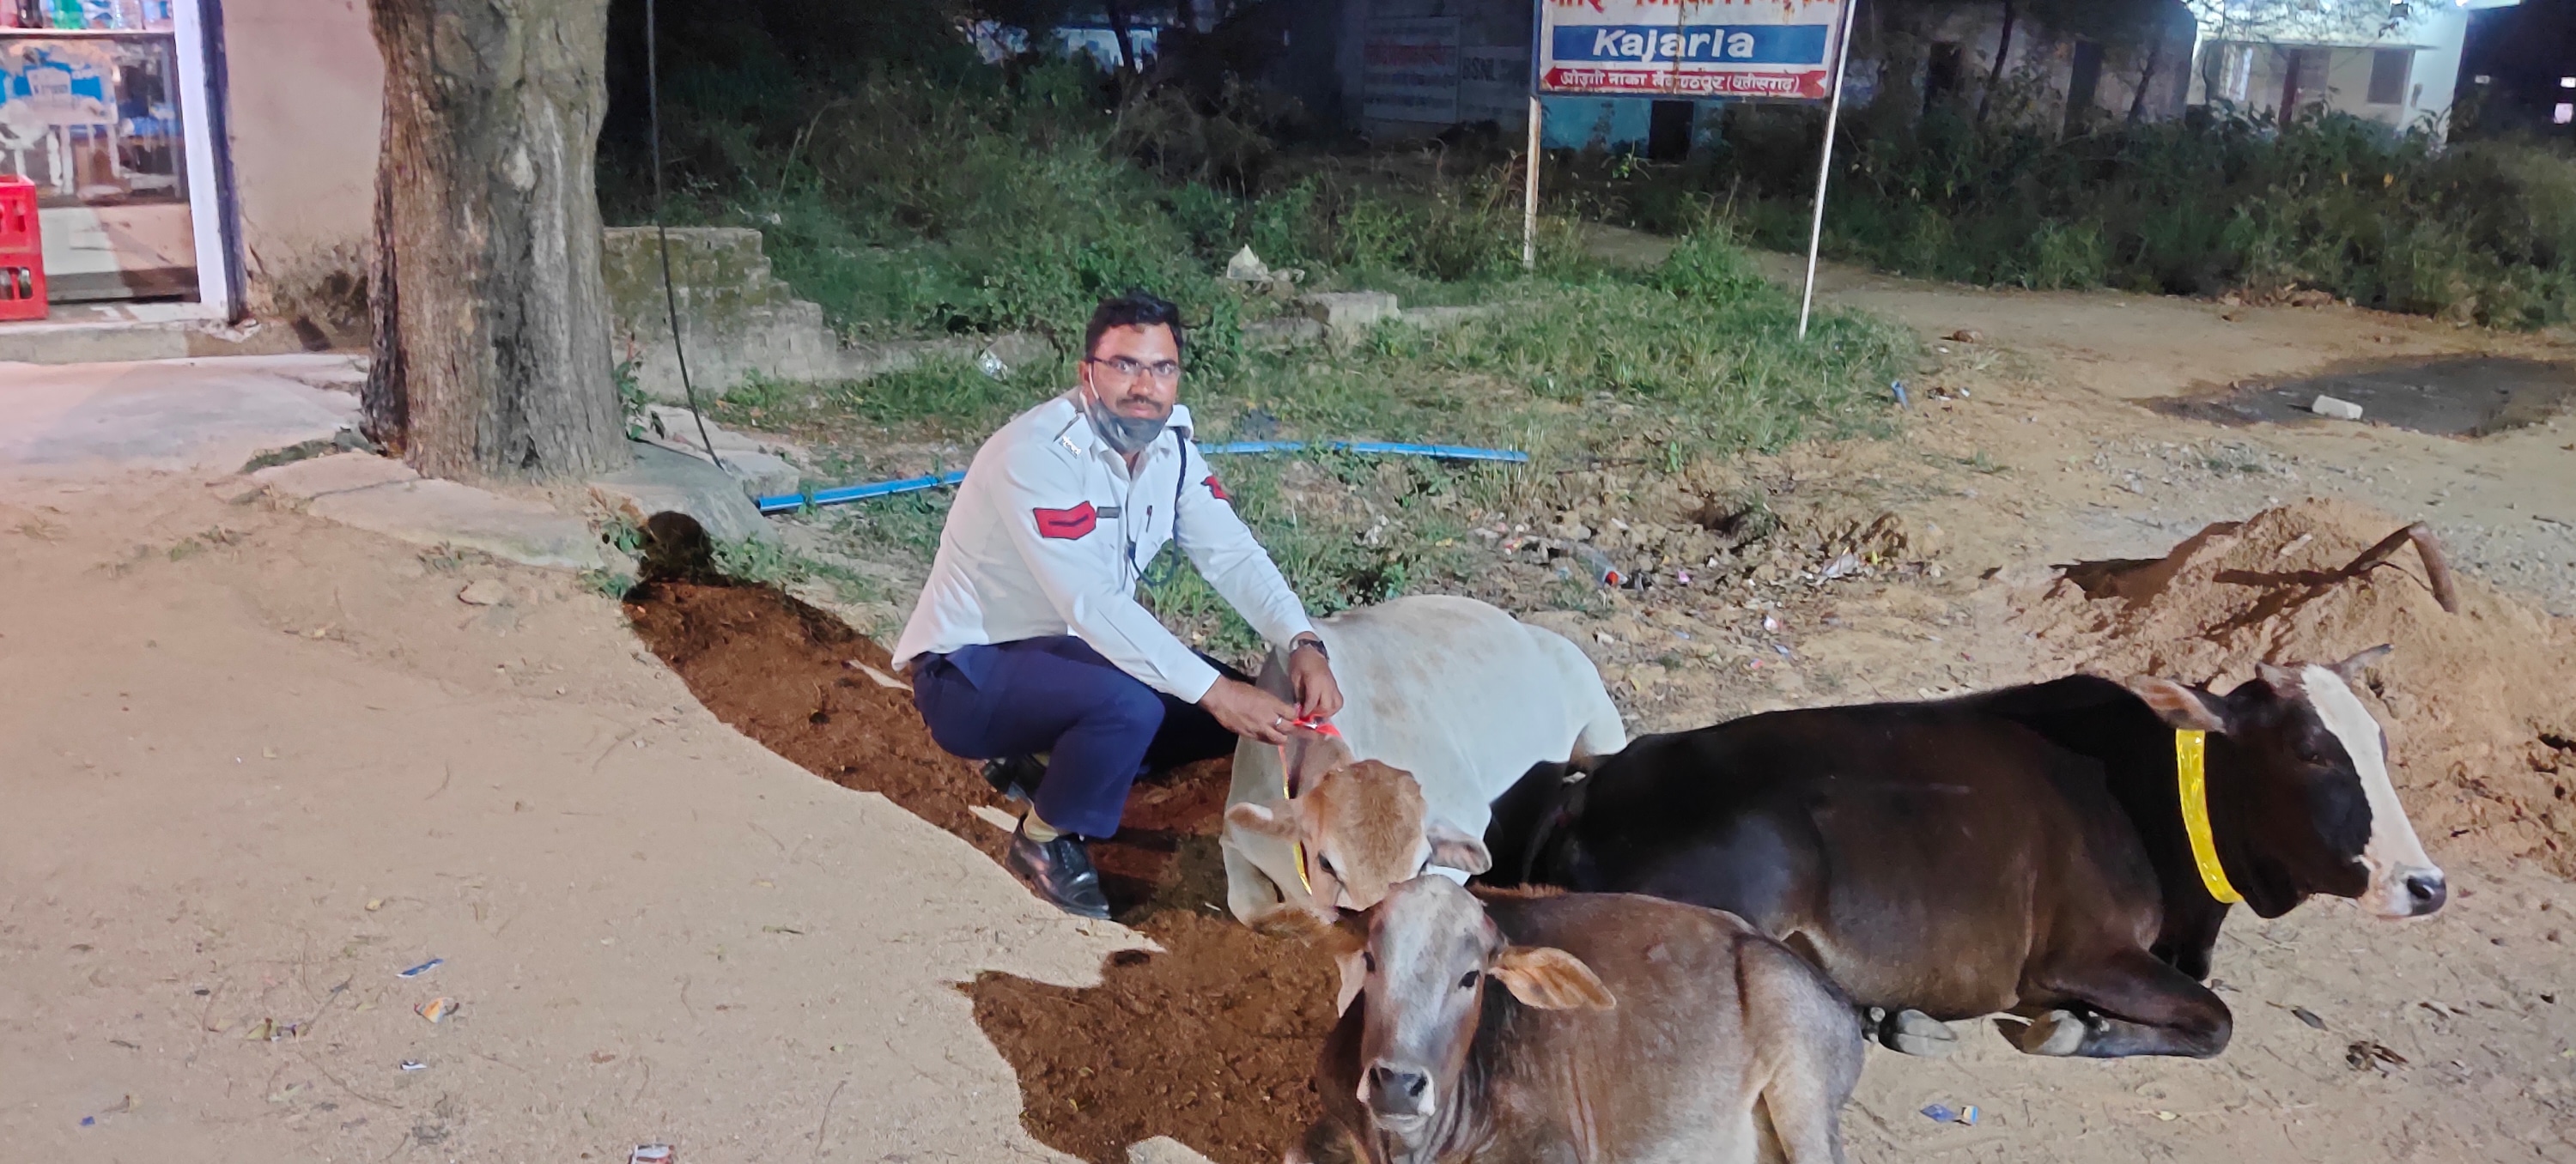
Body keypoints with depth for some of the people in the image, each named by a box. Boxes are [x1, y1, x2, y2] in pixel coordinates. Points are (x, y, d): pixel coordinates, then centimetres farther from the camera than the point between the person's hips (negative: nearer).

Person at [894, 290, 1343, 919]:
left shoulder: (1169, 447, -3)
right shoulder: (1038, 452, -27)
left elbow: (1234, 555, -8)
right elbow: (1091, 603, -35)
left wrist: (1302, 643, -25)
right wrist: (1212, 689, -36)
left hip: (1068, 649, 8)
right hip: (970, 669, -8)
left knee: (1228, 704, -1)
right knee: (1129, 703, -33)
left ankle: (1041, 760, 13)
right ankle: (1044, 838, -4)